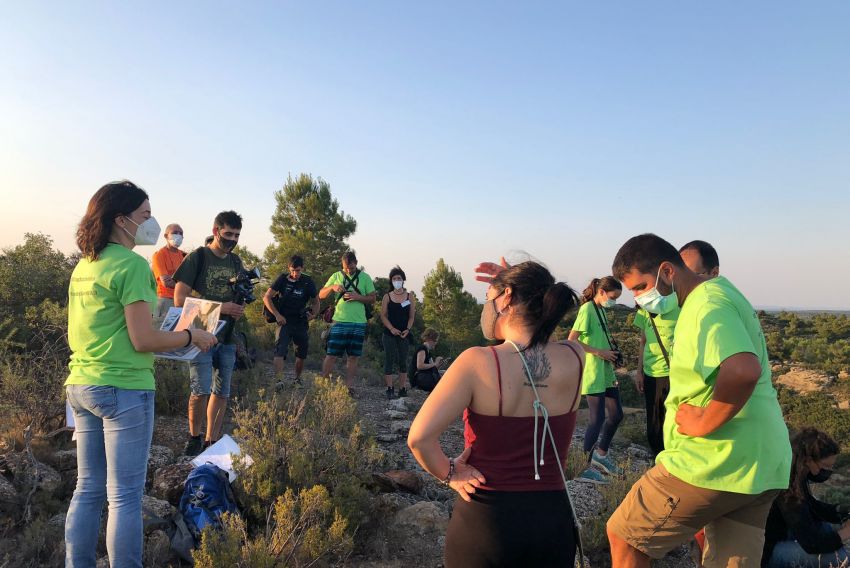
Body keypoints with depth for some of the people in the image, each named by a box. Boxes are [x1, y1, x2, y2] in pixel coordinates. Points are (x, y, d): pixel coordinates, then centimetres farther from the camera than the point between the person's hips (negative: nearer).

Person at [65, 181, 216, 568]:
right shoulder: (132, 264, -15)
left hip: (80, 386, 8)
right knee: (125, 495, 2)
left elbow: (93, 331, 16)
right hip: (123, 390, -8)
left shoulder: (84, 265, 11)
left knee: (88, 488, 16)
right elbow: (143, 341, -18)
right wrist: (192, 337, -4)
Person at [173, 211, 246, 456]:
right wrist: (221, 308, -17)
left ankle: (211, 441, 21)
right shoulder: (197, 258, -5)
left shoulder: (235, 261, 12)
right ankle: (194, 436, 12)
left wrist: (239, 309, -4)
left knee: (222, 392, 9)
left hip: (227, 337, 6)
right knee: (201, 390, -11)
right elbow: (179, 299, -10)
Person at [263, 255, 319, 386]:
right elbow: (266, 298, -3)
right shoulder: (283, 279, -4)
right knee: (280, 350, -18)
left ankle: (297, 380, 29)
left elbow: (315, 302, 12)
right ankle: (279, 381, -25)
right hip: (284, 321, -2)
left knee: (302, 353, 10)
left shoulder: (308, 282, 0)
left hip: (300, 322, 3)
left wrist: (313, 314, -8)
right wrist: (277, 315, -11)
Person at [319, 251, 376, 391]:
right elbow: (321, 295, 5)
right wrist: (332, 287, -14)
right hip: (339, 322, -1)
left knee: (353, 357, 5)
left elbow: (372, 299, 5)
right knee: (331, 355, -3)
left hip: (358, 323, 1)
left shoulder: (365, 278, 6)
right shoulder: (336, 276, 7)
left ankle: (349, 387, 11)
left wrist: (357, 297, -12)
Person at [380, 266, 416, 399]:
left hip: (404, 334, 1)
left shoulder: (410, 297, 7)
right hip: (389, 334, -1)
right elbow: (383, 316, 0)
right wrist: (392, 329, -14)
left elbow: (411, 316, 4)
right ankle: (390, 389, -1)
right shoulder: (387, 297, 4)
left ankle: (402, 389, 10)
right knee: (389, 360, -4)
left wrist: (407, 330, -12)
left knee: (403, 361, 5)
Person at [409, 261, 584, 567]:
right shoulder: (575, 359, -8)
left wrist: (449, 474, -6)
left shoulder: (478, 362, -19)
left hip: (485, 519, -3)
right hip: (554, 521, 3)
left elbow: (419, 437, -25)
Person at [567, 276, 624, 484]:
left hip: (606, 372, 9)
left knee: (616, 415, 15)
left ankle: (601, 454, 30)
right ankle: (586, 468, 5)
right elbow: (572, 341, -20)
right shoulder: (587, 309, -13)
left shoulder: (601, 310, 14)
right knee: (597, 420, -5)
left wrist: (611, 349, 6)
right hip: (593, 374, -9)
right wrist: (600, 352, -18)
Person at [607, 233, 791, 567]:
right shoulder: (717, 293, 15)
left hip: (713, 463, -10)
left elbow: (743, 370, -35)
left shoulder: (707, 302, -16)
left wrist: (703, 422, -22)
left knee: (623, 537, 5)